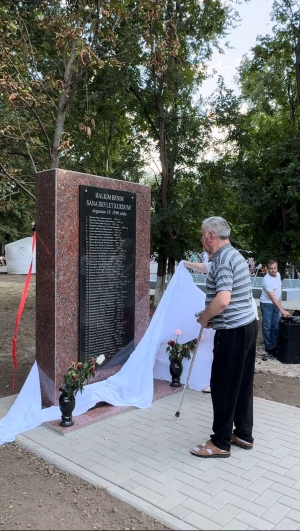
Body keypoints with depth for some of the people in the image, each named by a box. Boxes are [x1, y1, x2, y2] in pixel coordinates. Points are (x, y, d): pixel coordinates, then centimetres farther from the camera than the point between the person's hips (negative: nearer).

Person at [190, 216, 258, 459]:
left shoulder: (223, 259, -18)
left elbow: (222, 300, -30)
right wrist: (212, 317, 17)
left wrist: (204, 317, -12)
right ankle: (244, 434, 27)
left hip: (232, 331, -10)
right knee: (242, 383, 16)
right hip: (247, 326, 10)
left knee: (223, 386, 1)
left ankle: (221, 443, 12)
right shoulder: (235, 255, 14)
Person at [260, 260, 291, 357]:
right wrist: (282, 310, -36)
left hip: (276, 303, 7)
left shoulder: (278, 274, -1)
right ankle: (268, 347, 6)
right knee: (267, 327, -3)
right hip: (267, 304, -7)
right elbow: (272, 297, -30)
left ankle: (273, 345, 19)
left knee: (276, 326, 9)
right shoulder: (267, 280, -26)